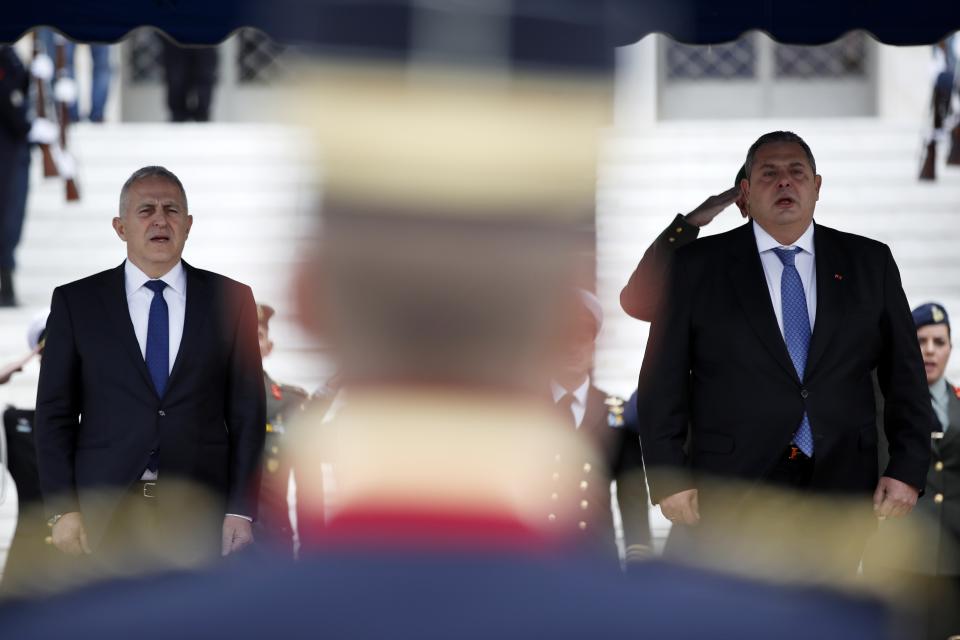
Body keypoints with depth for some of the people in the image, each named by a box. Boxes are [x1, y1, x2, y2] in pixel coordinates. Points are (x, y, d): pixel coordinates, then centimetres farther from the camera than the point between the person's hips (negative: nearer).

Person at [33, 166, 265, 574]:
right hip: (103, 510, 0)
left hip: (199, 510, 0)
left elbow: (247, 412, 6)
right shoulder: (76, 302, 5)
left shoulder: (230, 300, 7)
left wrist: (242, 509, -1)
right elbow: (55, 414, 4)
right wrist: (63, 509, -5)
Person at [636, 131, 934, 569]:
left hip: (840, 486, 2)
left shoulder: (869, 262, 10)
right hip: (733, 494, -2)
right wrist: (668, 478, -4)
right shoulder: (699, 266, 4)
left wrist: (908, 468, 2)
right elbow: (662, 381, 3)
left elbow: (904, 372, 10)